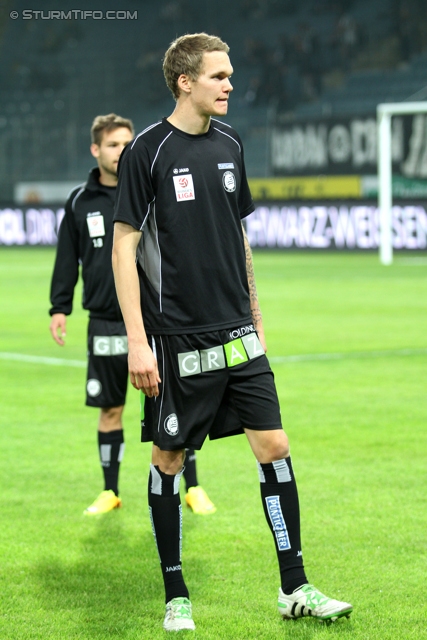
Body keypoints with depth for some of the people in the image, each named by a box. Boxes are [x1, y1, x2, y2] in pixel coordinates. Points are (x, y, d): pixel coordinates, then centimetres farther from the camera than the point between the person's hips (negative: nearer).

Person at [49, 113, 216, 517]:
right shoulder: (80, 202, 5)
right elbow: (67, 258, 9)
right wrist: (60, 307, 3)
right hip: (106, 324, 1)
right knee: (110, 410, 7)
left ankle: (192, 488, 10)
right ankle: (110, 492, 19)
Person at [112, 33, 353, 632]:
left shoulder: (230, 144, 9)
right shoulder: (148, 151, -9)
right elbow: (124, 247, -10)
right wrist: (137, 340, -14)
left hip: (238, 334, 5)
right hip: (176, 338, -5)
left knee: (274, 447, 1)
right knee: (169, 459, 3)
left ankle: (295, 588, 8)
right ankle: (176, 598, 15)